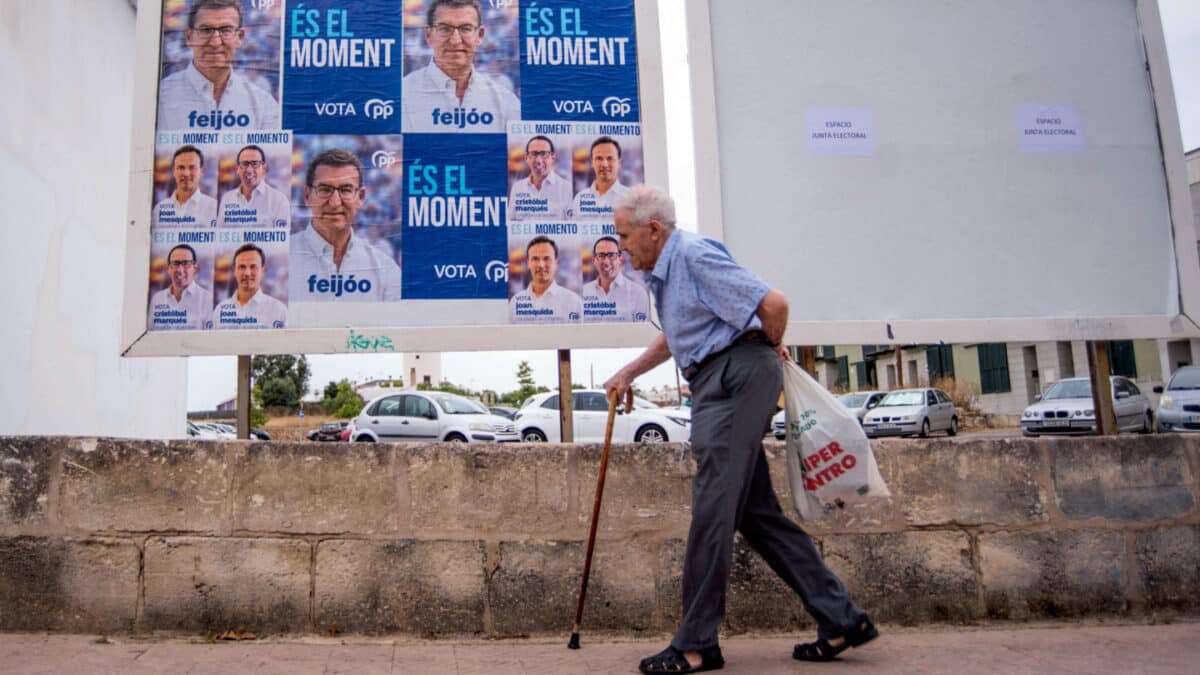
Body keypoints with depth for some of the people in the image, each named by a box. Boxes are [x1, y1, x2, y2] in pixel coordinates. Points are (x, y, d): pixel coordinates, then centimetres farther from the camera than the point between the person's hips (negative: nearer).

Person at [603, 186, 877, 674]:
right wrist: (629, 373, 31)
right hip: (718, 383, 11)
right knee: (756, 511, 9)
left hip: (738, 374, -11)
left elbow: (774, 303, -19)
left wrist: (770, 349, -1)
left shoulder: (695, 257, -12)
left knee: (713, 508, -8)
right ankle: (841, 619, 15)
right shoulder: (661, 272, 20)